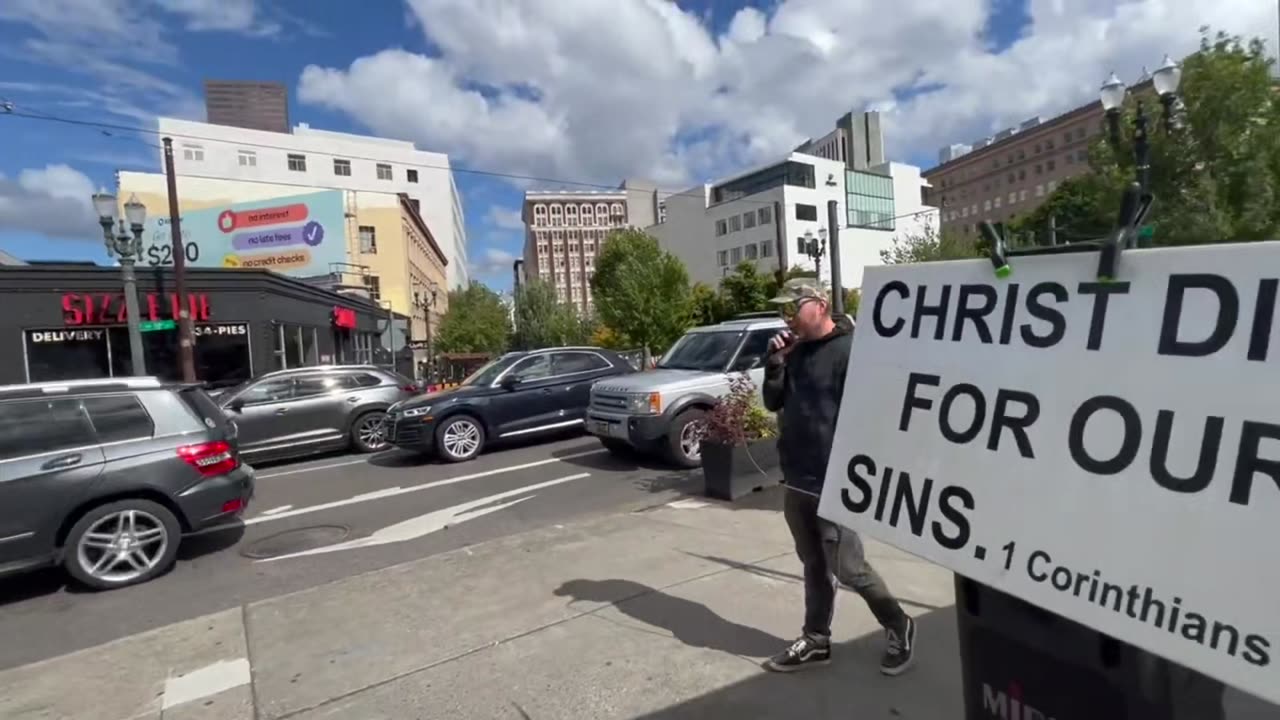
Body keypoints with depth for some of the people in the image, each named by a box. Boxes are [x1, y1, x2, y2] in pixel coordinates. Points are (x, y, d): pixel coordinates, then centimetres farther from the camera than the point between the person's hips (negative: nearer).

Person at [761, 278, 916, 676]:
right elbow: (773, 403, 12)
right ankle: (816, 640, 31)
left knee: (849, 568, 4)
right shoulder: (797, 352, 10)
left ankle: (898, 627, 27)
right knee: (814, 566, 17)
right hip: (797, 482, 8)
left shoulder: (850, 350, -15)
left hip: (834, 484, -7)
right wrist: (775, 363, -3)